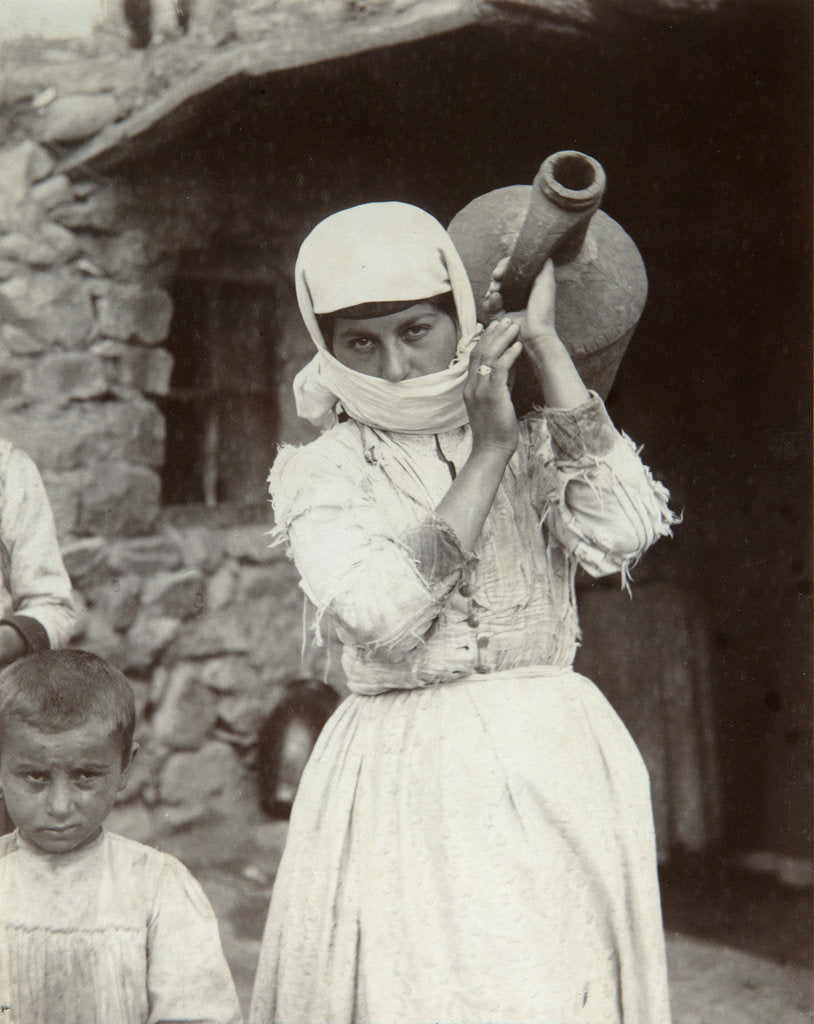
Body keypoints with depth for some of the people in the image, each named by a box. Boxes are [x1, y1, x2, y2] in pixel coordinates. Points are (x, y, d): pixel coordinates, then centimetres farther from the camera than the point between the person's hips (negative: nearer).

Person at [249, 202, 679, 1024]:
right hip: (402, 789, -1)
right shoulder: (321, 478, 2)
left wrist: (546, 346, -9)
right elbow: (387, 620, -17)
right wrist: (490, 450, -15)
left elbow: (622, 532, -16)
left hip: (554, 776, 2)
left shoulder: (534, 445, 7)